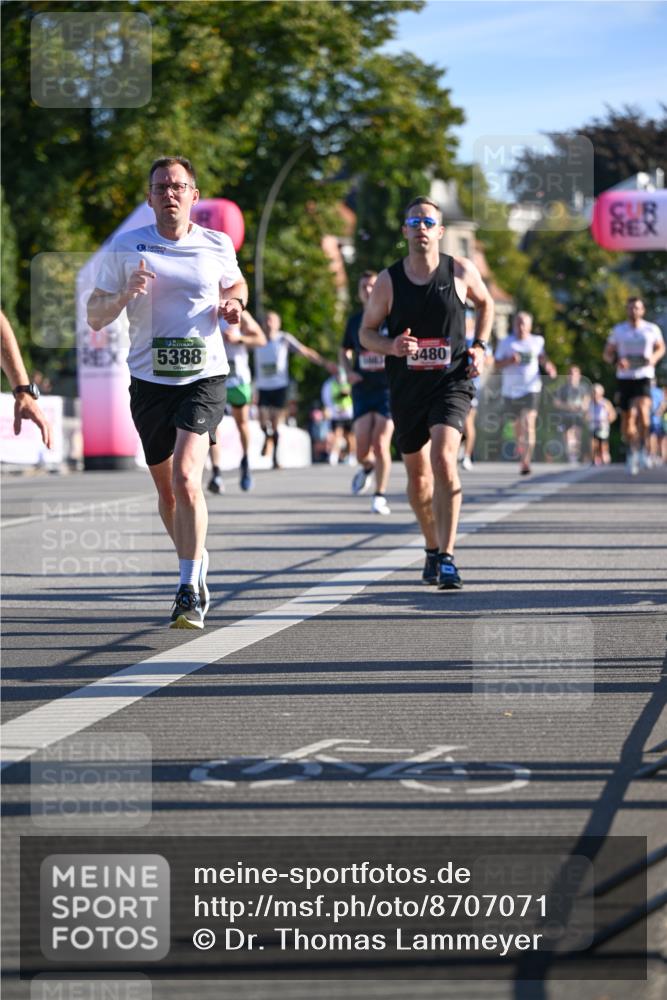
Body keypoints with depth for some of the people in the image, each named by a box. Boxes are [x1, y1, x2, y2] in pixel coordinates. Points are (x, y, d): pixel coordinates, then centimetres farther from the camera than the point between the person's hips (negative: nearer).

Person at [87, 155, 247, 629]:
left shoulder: (218, 246, 2)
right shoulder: (125, 247, 0)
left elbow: (236, 284, 24)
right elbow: (95, 316, 3)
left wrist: (233, 304, 1)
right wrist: (127, 293, -17)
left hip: (205, 377, -2)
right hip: (149, 380, 2)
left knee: (186, 477, -21)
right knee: (166, 488, 12)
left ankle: (190, 592, -20)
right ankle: (196, 560, 39)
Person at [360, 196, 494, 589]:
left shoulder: (461, 271, -3)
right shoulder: (389, 280, -4)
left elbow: (485, 303, 17)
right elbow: (366, 332, 4)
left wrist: (480, 346, 3)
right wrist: (391, 346, -17)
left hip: (451, 383, -2)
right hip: (407, 388, 2)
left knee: (443, 457, -24)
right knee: (418, 474, 12)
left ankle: (447, 556, -23)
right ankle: (432, 549, 34)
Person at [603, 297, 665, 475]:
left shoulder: (652, 329, 3)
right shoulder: (618, 330, 5)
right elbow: (607, 353, 10)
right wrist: (616, 361, -12)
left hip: (644, 377, -2)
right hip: (624, 378, 2)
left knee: (643, 410, -25)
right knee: (627, 418, 5)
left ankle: (643, 448, -10)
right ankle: (631, 452, 25)